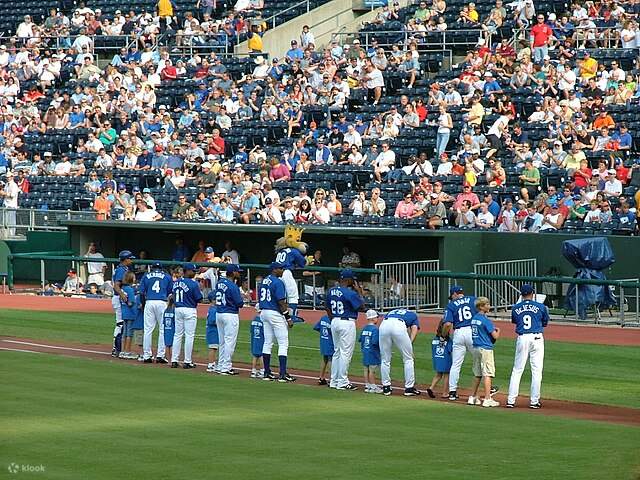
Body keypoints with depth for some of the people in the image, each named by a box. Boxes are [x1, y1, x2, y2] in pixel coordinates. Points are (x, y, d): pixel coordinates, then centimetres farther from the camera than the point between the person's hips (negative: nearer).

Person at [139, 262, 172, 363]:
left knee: (148, 330, 4)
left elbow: (142, 292, 7)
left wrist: (143, 304, 17)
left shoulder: (146, 276, 12)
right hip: (162, 303, -1)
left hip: (149, 302, 1)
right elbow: (170, 293, 11)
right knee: (163, 330, 5)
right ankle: (160, 355, 1)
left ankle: (147, 355, 4)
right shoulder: (167, 276, 11)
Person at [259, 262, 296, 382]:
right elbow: (281, 302, -19)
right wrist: (288, 318, -15)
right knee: (283, 344, -5)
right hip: (275, 314, -9)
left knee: (267, 343, 13)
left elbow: (260, 299, 16)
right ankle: (283, 374, -10)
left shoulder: (264, 281, 11)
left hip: (264, 313, 9)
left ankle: (267, 373, 15)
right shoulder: (278, 282, -15)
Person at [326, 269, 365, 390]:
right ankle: (343, 382, -2)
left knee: (337, 352, 16)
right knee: (345, 353, -3)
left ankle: (334, 381, 18)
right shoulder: (350, 293, -16)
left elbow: (327, 308, 15)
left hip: (335, 322, 8)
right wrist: (359, 292, -3)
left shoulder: (331, 291, 6)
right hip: (347, 323, -8)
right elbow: (362, 307, -11)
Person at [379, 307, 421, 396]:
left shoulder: (391, 312, 42)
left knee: (385, 360, 18)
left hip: (383, 326, 3)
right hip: (399, 326, -3)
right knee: (408, 359, 13)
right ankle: (409, 388, 15)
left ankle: (386, 388, 22)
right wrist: (410, 344, 2)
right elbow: (414, 328, 13)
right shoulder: (413, 315, 34)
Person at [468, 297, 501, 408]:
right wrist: (498, 331, 6)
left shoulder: (474, 319, 10)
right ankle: (487, 399, -9)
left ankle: (473, 397, 21)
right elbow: (495, 336, -16)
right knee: (487, 374, -6)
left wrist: (492, 329, 16)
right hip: (486, 348, -8)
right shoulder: (485, 320, -15)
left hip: (476, 348, 8)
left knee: (477, 374, 17)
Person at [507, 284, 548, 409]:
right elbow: (545, 323, 11)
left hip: (522, 339, 2)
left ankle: (511, 400, 3)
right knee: (536, 371, 3)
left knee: (517, 370, 7)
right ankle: (534, 401, 3)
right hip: (537, 338, -2)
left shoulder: (515, 308, 4)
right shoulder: (541, 307, 0)